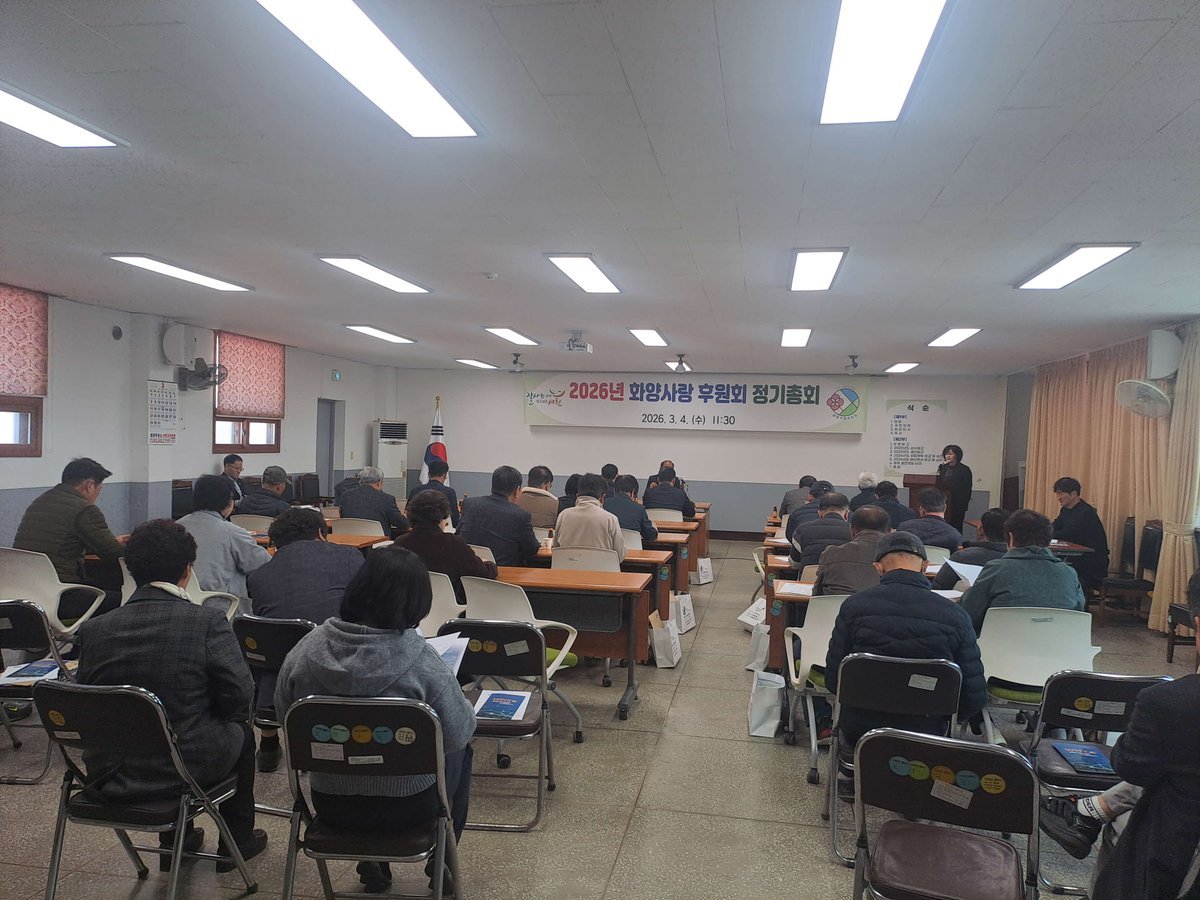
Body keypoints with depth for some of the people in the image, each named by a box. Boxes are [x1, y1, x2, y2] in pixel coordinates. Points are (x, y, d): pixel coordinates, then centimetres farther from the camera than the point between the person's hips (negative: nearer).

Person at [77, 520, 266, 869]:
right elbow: (238, 696, -15)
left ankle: (175, 840, 44)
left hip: (109, 775, 4)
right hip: (186, 767, -4)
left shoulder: (93, 629, -5)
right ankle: (236, 842, 38)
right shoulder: (208, 622, -17)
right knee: (241, 732, 26)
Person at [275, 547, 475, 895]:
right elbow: (457, 733, -14)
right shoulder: (421, 660, -25)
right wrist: (466, 706, 7)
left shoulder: (307, 648, -15)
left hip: (329, 805, 4)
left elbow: (283, 712, 2)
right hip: (406, 807, -3)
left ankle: (372, 860, 36)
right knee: (461, 752, 26)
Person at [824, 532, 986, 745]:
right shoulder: (955, 616, -12)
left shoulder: (854, 606, -12)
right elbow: (974, 697, -6)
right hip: (925, 736, 1)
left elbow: (833, 680, -6)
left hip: (859, 731, -1)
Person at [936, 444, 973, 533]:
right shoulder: (942, 468, 12)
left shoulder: (964, 470, -3)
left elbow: (967, 490, -6)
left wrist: (964, 505, -12)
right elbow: (937, 484, 14)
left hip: (957, 506, -4)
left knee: (956, 528, -1)